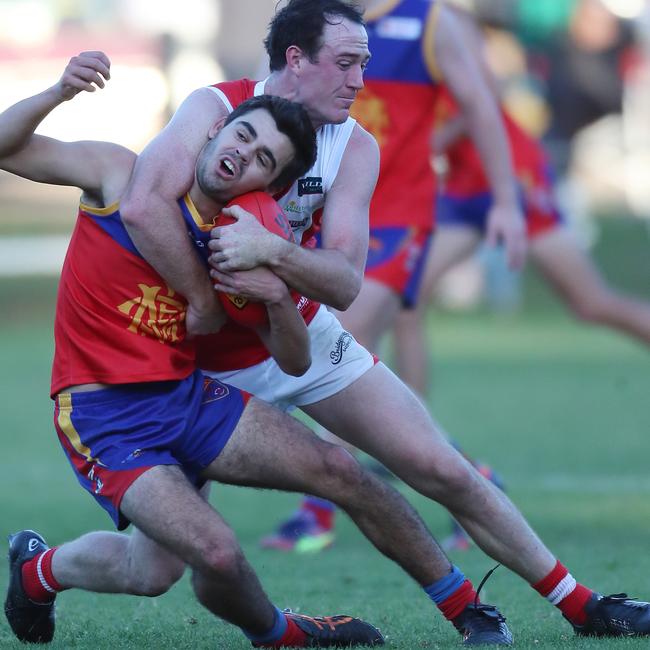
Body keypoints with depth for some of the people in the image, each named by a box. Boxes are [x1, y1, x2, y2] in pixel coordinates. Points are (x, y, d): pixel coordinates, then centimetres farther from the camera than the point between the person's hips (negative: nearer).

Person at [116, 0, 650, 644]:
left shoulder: (356, 147, -8)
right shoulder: (217, 108, -20)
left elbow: (345, 284, -19)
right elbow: (142, 204, -38)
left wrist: (269, 250, -38)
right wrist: (201, 300, -32)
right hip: (206, 365, -4)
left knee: (446, 473, 2)